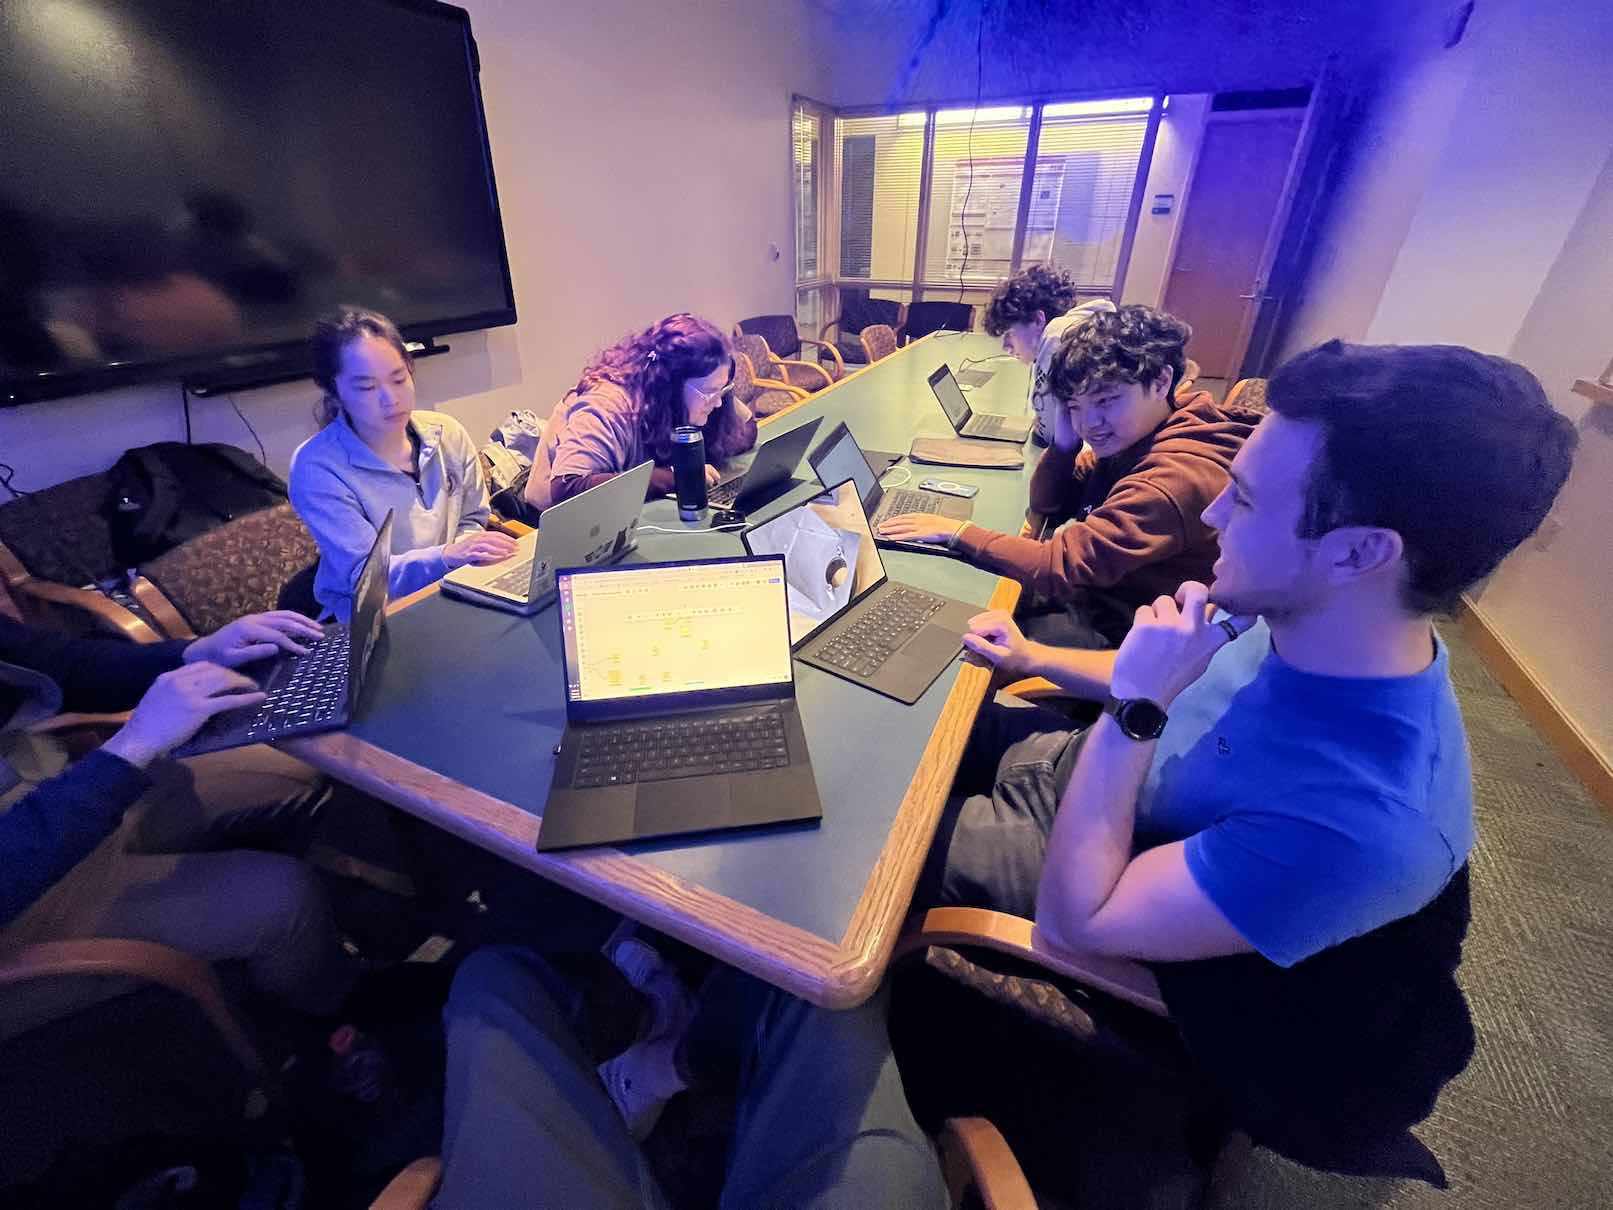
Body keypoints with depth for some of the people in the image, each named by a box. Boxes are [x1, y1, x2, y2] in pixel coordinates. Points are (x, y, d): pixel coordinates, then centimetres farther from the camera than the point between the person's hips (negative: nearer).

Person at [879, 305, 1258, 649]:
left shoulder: (1175, 479, -30)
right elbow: (1047, 504, 6)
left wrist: (957, 531, -23)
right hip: (1087, 596, 8)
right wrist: (1065, 442, -13)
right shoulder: (1130, 437, -2)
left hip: (1111, 640, -8)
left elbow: (1059, 566, -31)